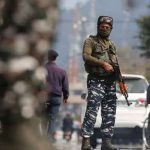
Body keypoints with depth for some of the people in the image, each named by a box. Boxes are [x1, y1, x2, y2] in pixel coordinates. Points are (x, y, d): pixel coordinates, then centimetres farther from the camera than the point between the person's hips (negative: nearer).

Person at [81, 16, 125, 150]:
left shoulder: (112, 45, 21)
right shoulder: (90, 41, 2)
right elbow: (86, 56, -13)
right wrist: (103, 63, -21)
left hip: (110, 82, 6)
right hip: (96, 80, -6)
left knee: (109, 114, 4)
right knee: (92, 110, -15)